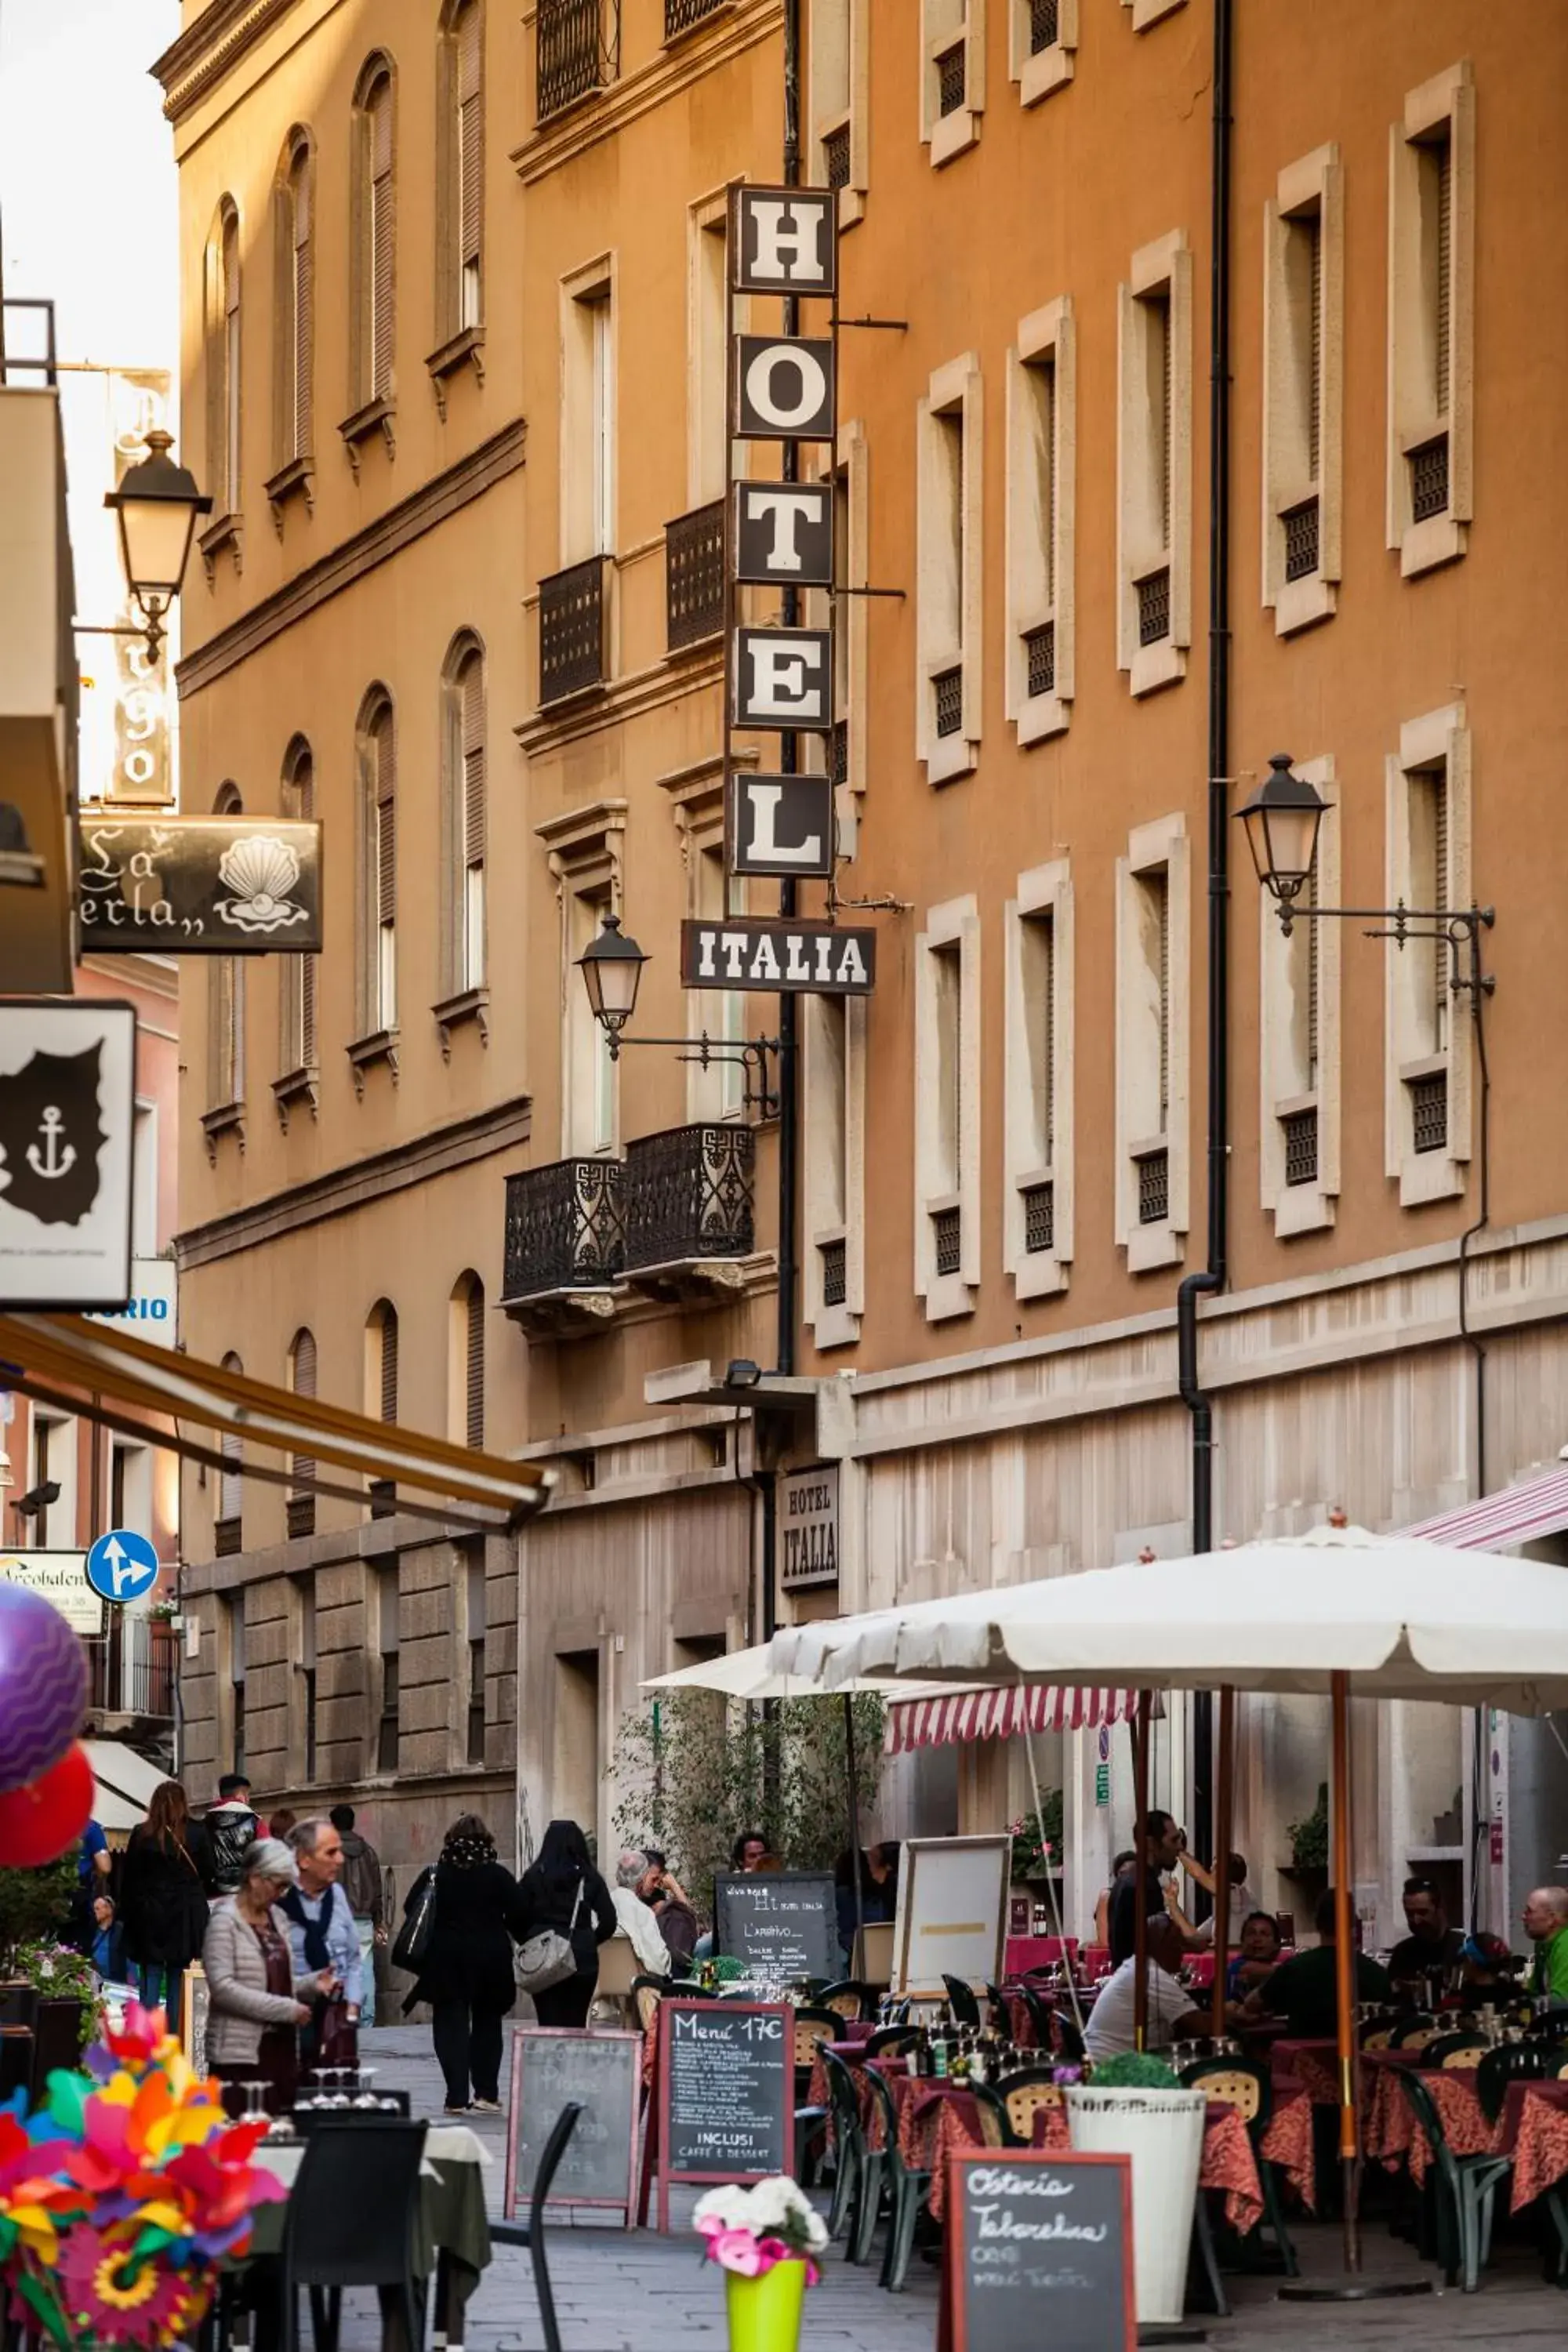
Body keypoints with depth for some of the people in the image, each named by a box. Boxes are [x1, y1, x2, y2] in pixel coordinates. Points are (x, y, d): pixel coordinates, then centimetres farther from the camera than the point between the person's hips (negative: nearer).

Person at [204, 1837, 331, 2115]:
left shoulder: (277, 1918, 16)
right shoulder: (225, 1920, -7)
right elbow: (222, 1987, -17)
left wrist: (313, 1985, 4)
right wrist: (286, 2009, -17)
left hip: (282, 2047, 7)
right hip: (241, 2053, -7)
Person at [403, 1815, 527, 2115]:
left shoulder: (435, 1876, -1)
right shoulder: (498, 1876, -4)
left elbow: (411, 1911, 0)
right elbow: (518, 1916, -7)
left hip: (446, 1959, 0)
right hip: (490, 1958, 0)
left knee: (451, 2025, 4)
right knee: (487, 2024, 13)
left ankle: (457, 2096, -4)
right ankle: (486, 2093, 10)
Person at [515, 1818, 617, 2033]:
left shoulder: (534, 1876, -1)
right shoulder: (590, 1878, 0)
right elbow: (609, 1922, -3)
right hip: (582, 1959, 0)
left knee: (548, 2023, 1)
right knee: (575, 2023, 5)